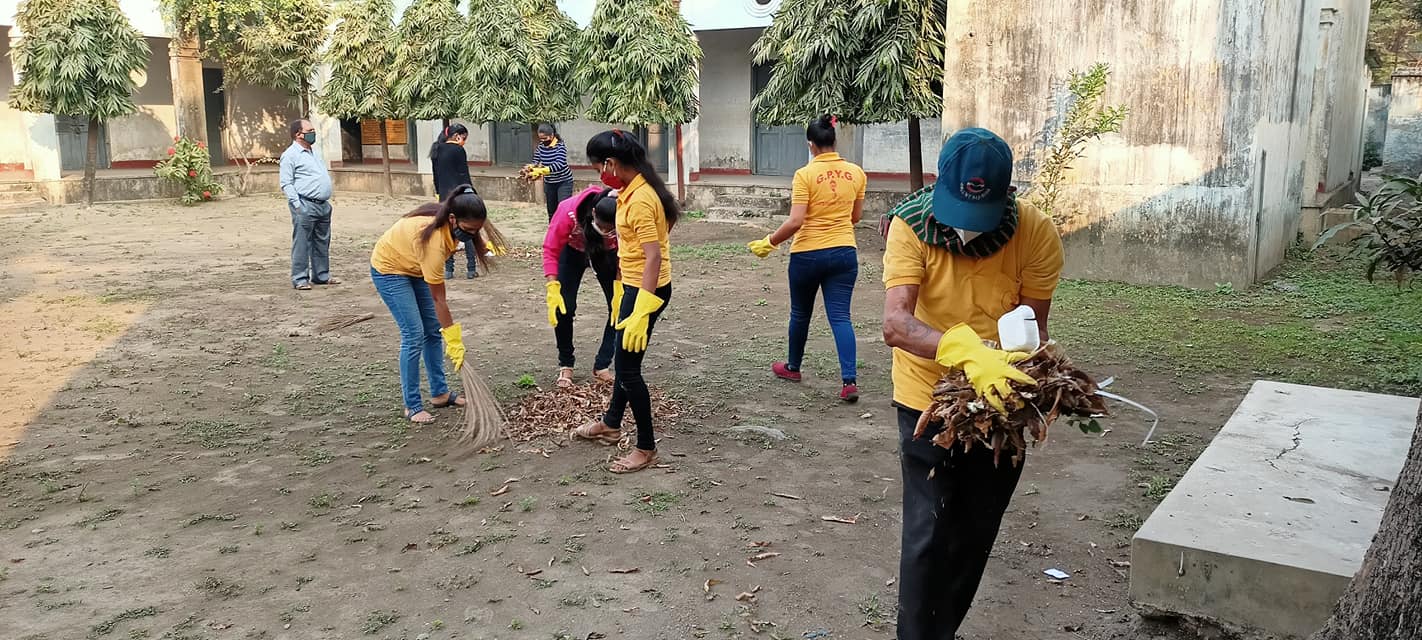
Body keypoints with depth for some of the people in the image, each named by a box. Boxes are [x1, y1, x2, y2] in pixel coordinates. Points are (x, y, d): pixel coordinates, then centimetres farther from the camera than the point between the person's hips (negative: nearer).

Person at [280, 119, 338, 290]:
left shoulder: (313, 152, 19)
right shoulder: (290, 155, -7)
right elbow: (286, 183, -11)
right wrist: (297, 205, -16)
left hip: (323, 205, 8)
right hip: (305, 206, -8)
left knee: (322, 243, 13)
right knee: (302, 244, -4)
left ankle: (321, 275, 22)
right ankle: (300, 279, 0)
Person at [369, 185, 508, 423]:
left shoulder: (448, 220, -20)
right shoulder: (433, 241, -40)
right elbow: (438, 299, -32)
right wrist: (454, 341, -27)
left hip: (414, 265, 8)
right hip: (389, 269, -8)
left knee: (434, 330, 7)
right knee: (414, 336, -13)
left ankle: (439, 393, 18)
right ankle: (412, 406, -3)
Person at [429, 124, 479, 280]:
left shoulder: (436, 151, 11)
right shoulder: (458, 150, -10)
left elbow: (436, 176, 15)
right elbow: (464, 176, -11)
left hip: (444, 197, 6)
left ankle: (448, 270, 8)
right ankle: (471, 269, 1)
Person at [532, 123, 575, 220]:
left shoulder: (560, 146, -17)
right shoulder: (541, 146, -1)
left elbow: (559, 164, -30)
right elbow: (536, 160, 1)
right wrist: (533, 166, -24)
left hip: (564, 182, -6)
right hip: (549, 182, 6)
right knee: (551, 211, 11)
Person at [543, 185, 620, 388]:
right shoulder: (568, 212, -39)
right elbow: (550, 250, -29)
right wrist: (553, 291, -33)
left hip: (606, 253, 1)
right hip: (573, 250, -1)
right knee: (564, 308, -9)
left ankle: (602, 366, 6)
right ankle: (565, 366, 9)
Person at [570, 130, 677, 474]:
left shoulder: (640, 199, -23)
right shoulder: (631, 190, 7)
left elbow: (654, 256, -27)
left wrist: (641, 311, -30)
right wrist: (622, 290, 24)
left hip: (647, 289, -10)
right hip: (633, 284, 10)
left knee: (627, 367, -2)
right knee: (624, 359, 23)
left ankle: (646, 448, 10)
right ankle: (611, 424, 42)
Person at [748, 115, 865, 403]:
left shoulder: (805, 175, -13)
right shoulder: (855, 172, 1)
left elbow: (795, 221, -18)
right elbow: (856, 216, 11)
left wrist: (769, 243, -5)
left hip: (808, 253, -3)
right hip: (844, 252, 3)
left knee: (800, 314, 16)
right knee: (840, 316, 2)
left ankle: (793, 367, 35)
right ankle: (849, 380, -10)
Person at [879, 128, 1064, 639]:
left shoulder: (1036, 233, -18)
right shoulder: (911, 226, -23)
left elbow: (1033, 326, -14)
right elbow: (895, 324, -34)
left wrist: (1034, 382, -35)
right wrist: (966, 351, -51)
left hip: (999, 400, 3)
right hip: (929, 399, -3)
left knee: (976, 531, 15)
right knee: (928, 533, -4)